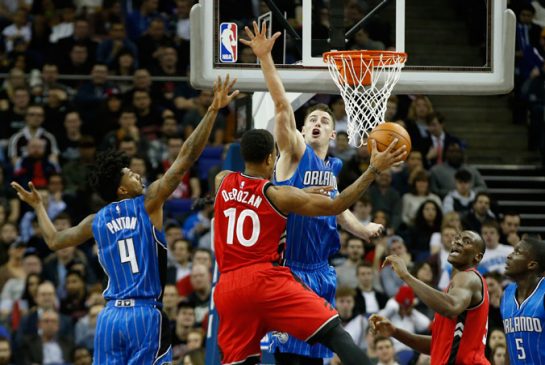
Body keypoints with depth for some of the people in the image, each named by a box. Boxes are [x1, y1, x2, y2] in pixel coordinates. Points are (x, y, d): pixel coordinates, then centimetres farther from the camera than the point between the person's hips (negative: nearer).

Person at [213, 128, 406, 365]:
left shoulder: (222, 181, 11)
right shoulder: (278, 195, -2)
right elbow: (335, 206, 1)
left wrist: (302, 194, 32)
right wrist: (374, 169, 5)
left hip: (228, 288, 5)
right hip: (266, 280, -5)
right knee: (336, 334, -5)